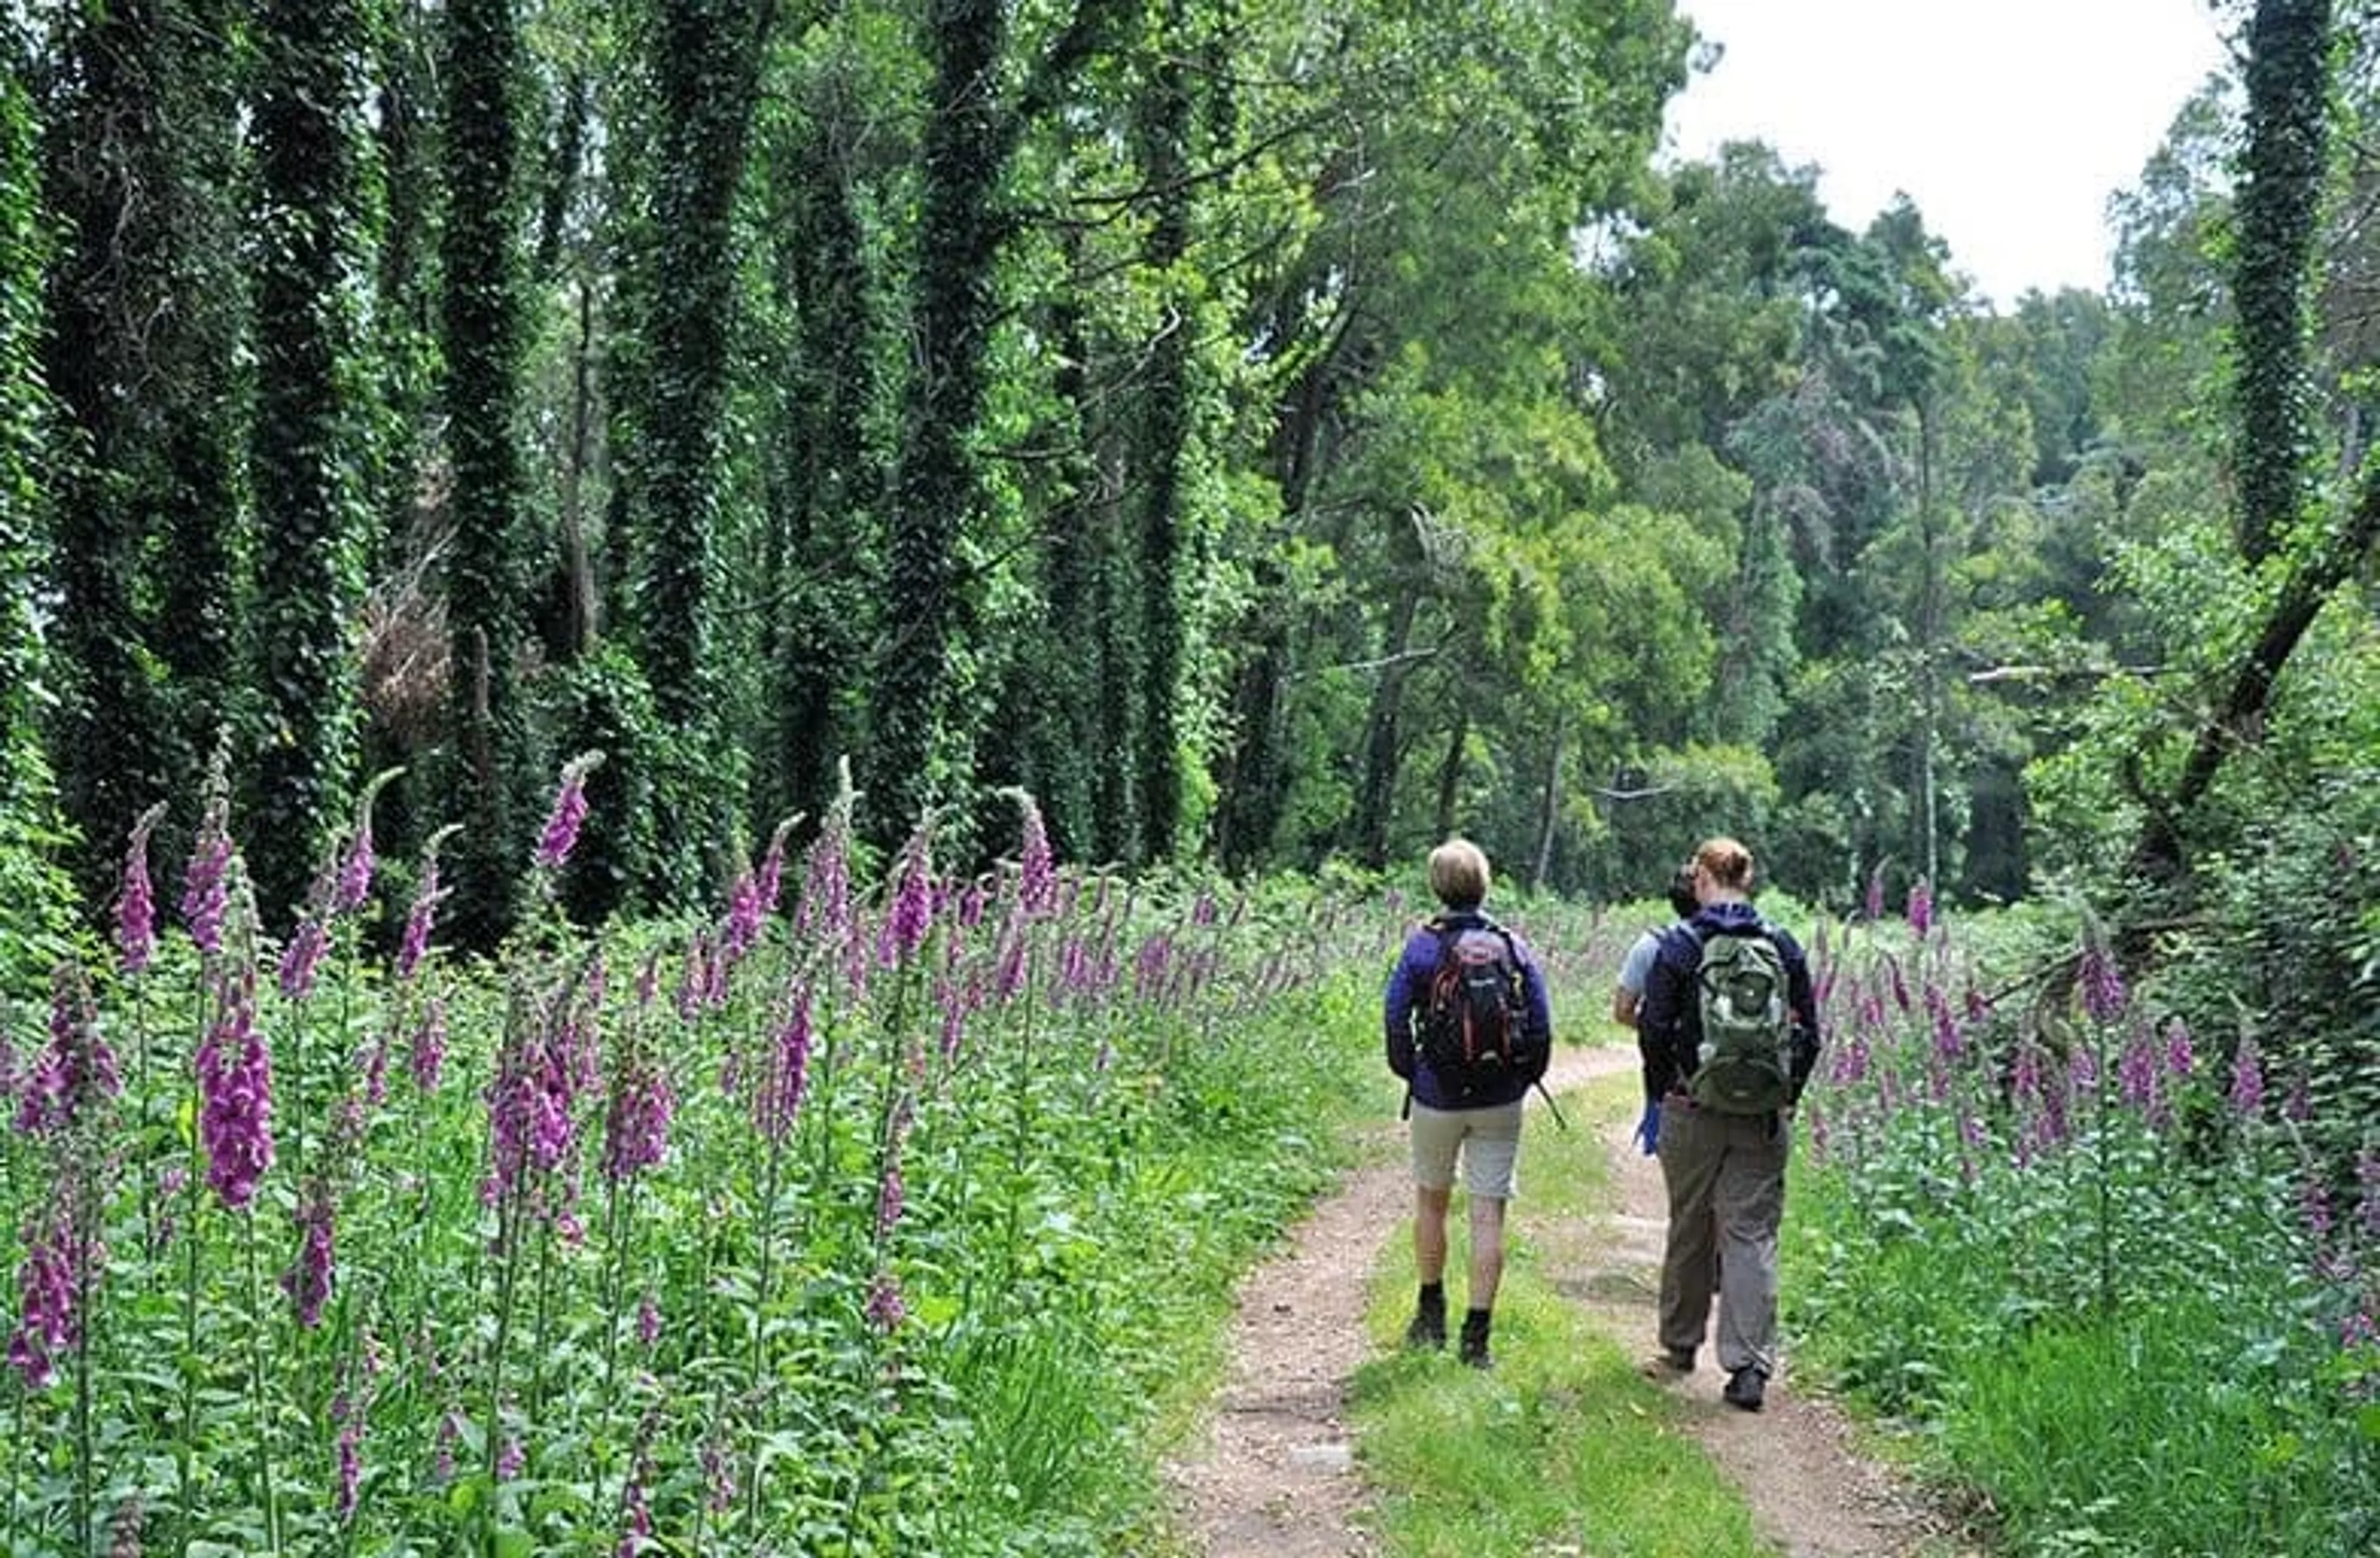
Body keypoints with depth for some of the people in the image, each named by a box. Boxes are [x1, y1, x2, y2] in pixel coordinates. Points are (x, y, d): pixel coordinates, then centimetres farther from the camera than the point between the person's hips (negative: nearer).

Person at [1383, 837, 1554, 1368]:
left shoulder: (1422, 946, -8)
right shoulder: (1515, 948, -2)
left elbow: (1396, 1021, -7)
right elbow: (1541, 1024, -1)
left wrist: (1412, 1075, 7)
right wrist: (1525, 1078, 11)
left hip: (1437, 1098, -1)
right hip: (1500, 1103, 1)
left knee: (1431, 1200, 19)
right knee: (1488, 1215, 1)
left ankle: (1431, 1314, 28)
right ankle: (1476, 1334, 0)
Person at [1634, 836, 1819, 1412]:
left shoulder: (1678, 946, -6)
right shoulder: (1784, 947, 1)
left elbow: (1654, 1029, -5)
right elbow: (1808, 1034, 5)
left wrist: (1660, 1095, 8)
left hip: (1694, 1110, -1)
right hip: (1764, 1117, 1)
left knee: (1690, 1229, 14)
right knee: (1754, 1234, 0)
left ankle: (1681, 1343, 28)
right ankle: (1750, 1365, -8)